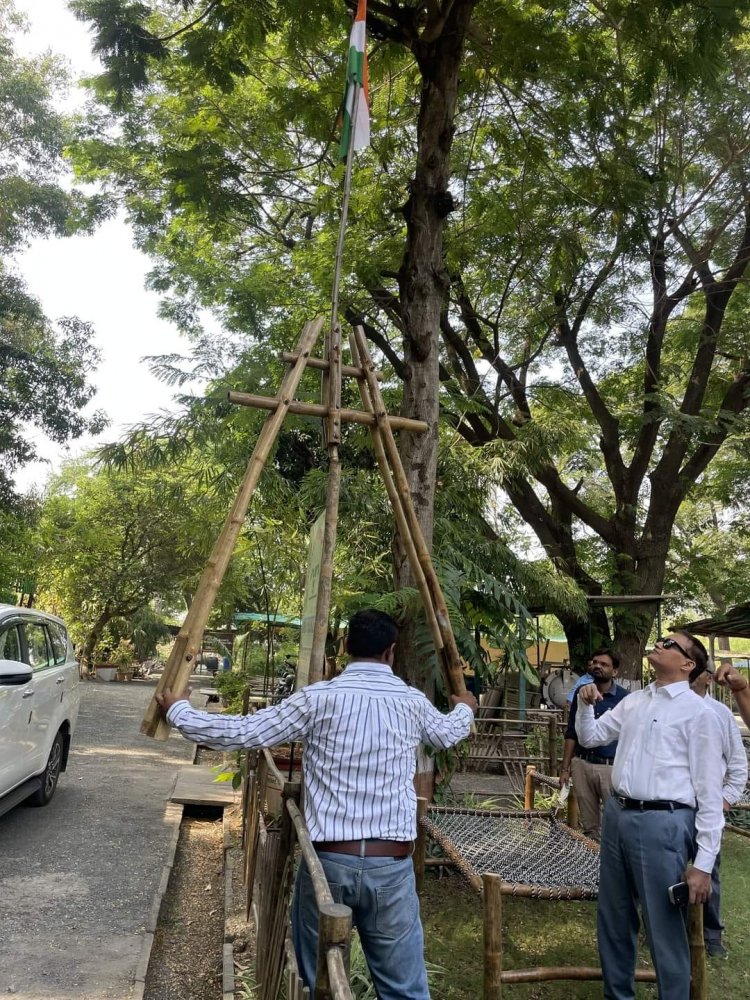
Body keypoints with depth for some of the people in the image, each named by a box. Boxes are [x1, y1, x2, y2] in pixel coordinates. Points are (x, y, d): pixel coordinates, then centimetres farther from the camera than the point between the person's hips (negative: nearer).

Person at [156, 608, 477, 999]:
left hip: (329, 860, -1)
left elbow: (242, 732, -4)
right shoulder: (412, 702, 1)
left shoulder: (319, 698, -7)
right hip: (390, 865, 1)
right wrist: (465, 708, 47)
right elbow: (447, 733, 24)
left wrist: (178, 711, 11)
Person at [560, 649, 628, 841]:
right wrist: (565, 768, 6)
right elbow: (571, 735, 10)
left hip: (612, 767, -3)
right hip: (582, 765, 4)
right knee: (589, 825, 14)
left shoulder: (624, 698, -4)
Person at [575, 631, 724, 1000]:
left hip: (661, 823, -7)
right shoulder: (634, 701, 10)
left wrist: (703, 863, -14)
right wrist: (585, 705, 0)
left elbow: (709, 791, -11)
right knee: (613, 917, 20)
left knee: (664, 927, 6)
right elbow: (590, 737, 20)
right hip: (617, 814, 7)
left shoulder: (697, 711, -10)